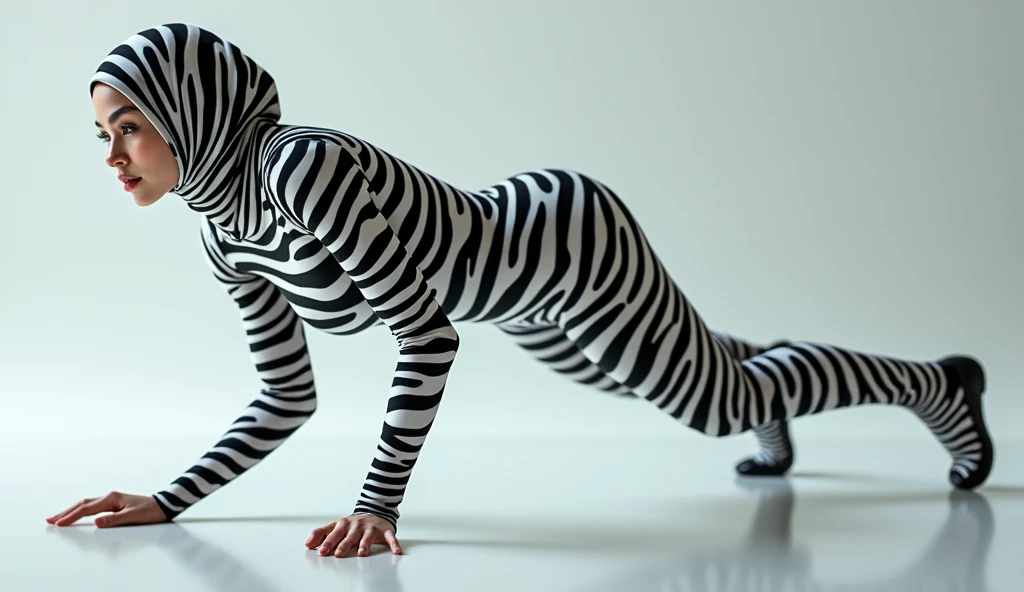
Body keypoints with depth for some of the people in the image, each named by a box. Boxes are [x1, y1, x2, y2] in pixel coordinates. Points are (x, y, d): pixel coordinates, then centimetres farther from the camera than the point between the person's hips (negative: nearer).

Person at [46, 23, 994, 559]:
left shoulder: (302, 165, -34)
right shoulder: (228, 236, -7)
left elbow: (429, 335, -34)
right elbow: (286, 402, 0)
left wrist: (378, 505, -35)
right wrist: (165, 504, -8)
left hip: (578, 244, -8)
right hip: (528, 278, 8)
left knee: (720, 401, 12)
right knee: (679, 371, 34)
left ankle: (938, 383, 37)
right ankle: (767, 393, 67)